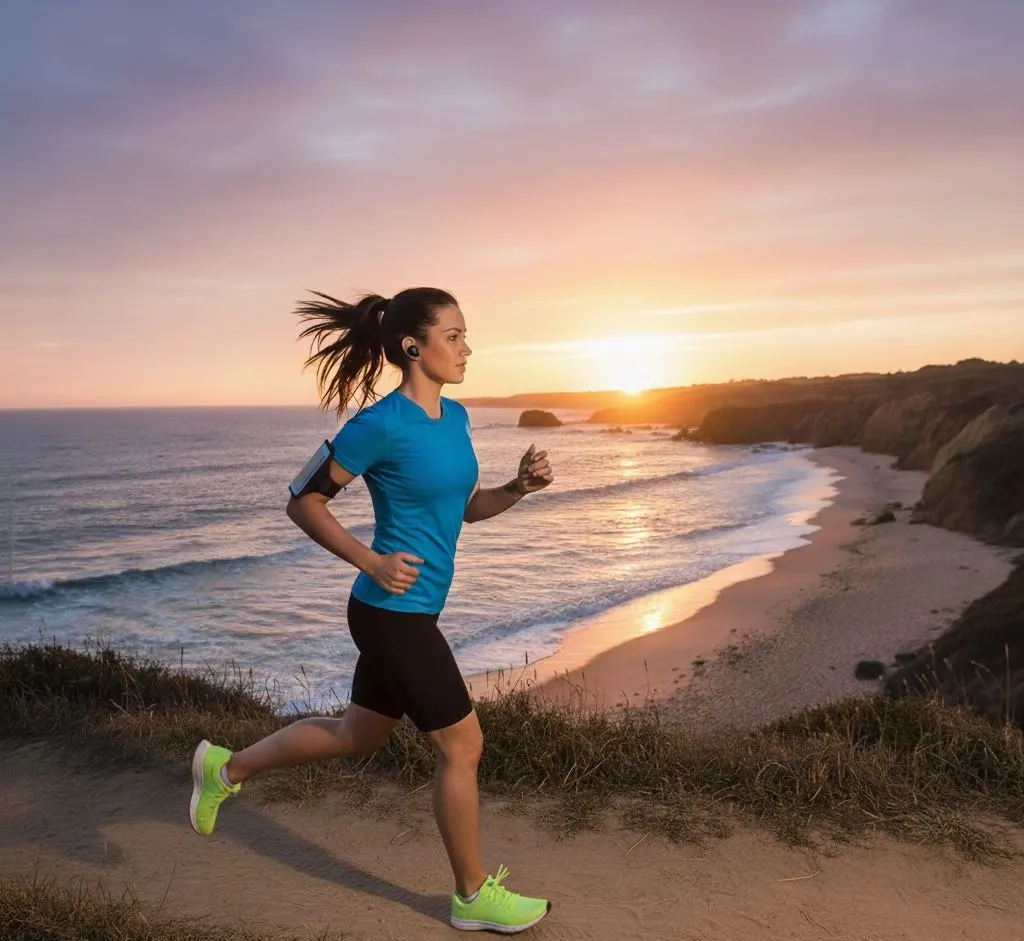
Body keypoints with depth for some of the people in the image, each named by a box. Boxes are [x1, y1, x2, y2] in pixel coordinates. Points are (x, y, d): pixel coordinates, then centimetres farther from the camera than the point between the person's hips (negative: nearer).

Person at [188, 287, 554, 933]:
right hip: (393, 614, -9)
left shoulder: (455, 417, 6)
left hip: (408, 615, 9)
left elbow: (465, 506, 15)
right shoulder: (381, 425, -18)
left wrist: (519, 487, -3)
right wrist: (372, 563, -18)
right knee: (463, 746, 3)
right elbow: (303, 500, -11)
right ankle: (474, 896, 25)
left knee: (358, 737, 23)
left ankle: (226, 769, 41)